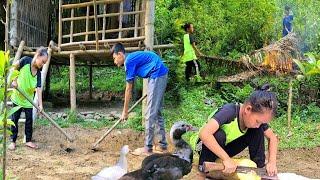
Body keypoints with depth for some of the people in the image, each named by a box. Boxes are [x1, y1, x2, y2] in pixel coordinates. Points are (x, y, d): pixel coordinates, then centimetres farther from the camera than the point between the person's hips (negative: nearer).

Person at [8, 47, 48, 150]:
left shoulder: (38, 72, -9)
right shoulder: (26, 60, -18)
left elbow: (38, 88, -14)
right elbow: (15, 67, -2)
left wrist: (40, 104, -20)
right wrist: (14, 80, -10)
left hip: (28, 99, 3)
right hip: (17, 96, -3)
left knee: (29, 119, 6)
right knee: (14, 119, 5)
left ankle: (28, 141, 17)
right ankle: (13, 141, 14)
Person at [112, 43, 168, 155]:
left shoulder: (129, 61, -10)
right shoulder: (132, 58, 18)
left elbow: (128, 89, -7)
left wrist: (125, 111, -1)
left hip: (157, 75, -10)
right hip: (162, 75, 10)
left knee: (150, 114, -6)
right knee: (157, 112, 15)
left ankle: (148, 148, -1)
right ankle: (163, 144, 20)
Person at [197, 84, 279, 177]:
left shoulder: (258, 116, -15)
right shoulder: (229, 112, -35)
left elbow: (273, 138, -3)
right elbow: (204, 134, -48)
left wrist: (272, 162, -19)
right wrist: (226, 159, -44)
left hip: (226, 147, 5)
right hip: (210, 146, -5)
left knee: (257, 132, -13)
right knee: (219, 135, -37)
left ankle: (259, 167, -3)